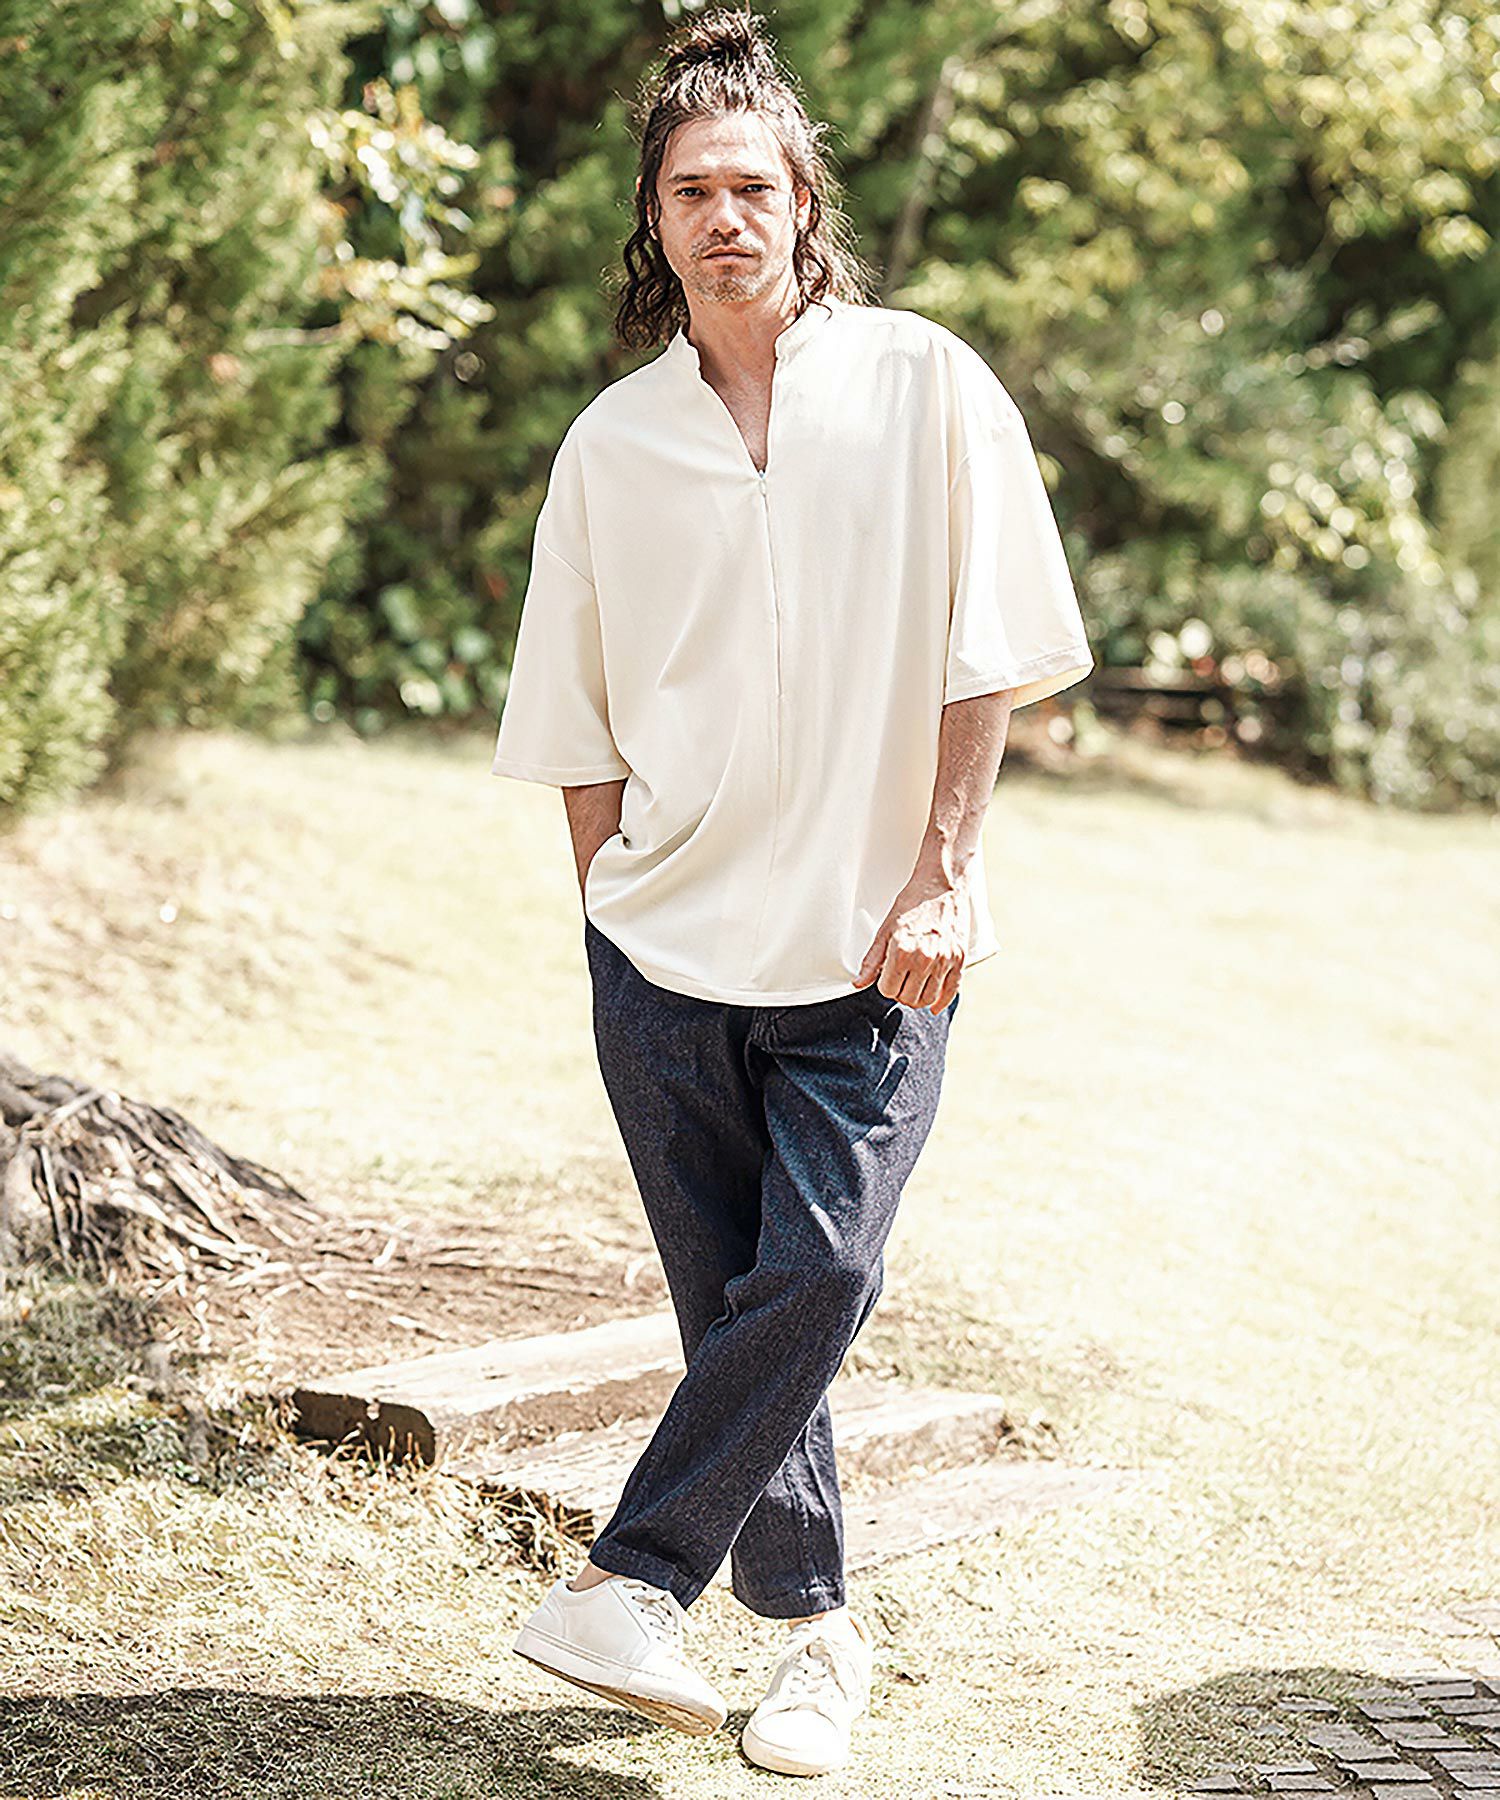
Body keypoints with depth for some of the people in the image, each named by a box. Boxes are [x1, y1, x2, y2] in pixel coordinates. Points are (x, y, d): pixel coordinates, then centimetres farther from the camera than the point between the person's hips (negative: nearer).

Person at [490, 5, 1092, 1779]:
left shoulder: (922, 387, 0)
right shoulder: (610, 441, 6)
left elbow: (984, 654, -1)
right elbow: (582, 720, 12)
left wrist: (941, 875, -7)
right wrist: (610, 906, 7)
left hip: (866, 946, -2)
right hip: (665, 937, 3)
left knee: (818, 1272, -13)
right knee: (730, 1296, 5)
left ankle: (633, 1581, -4)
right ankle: (815, 1622, 17)